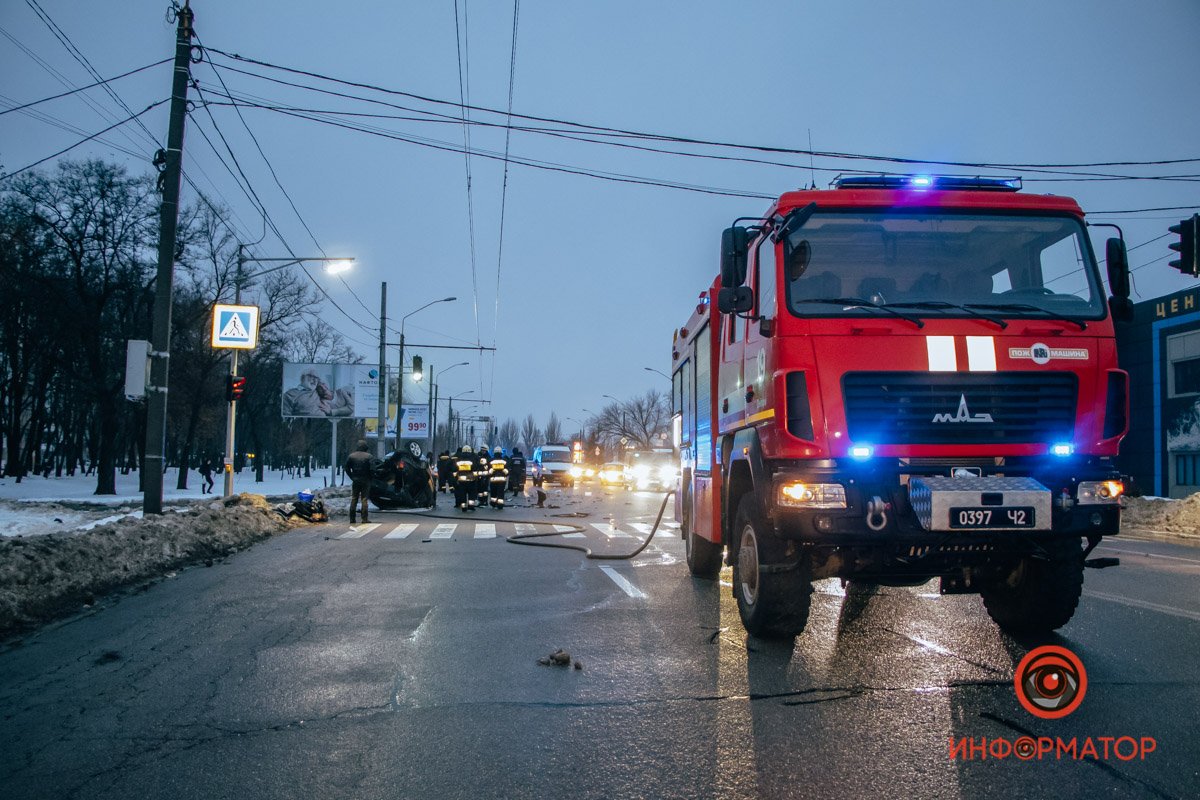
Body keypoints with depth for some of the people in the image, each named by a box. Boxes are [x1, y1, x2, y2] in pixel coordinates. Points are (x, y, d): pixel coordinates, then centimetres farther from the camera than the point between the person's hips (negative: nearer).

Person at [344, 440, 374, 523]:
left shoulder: (351, 456, 2)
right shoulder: (368, 456, -8)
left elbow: (347, 468, 3)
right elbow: (372, 468, -10)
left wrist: (352, 477, 10)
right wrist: (370, 478, 4)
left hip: (355, 481, 2)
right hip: (365, 481, -2)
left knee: (354, 499, 7)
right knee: (364, 499, 0)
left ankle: (352, 519, 6)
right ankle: (364, 518, -3)